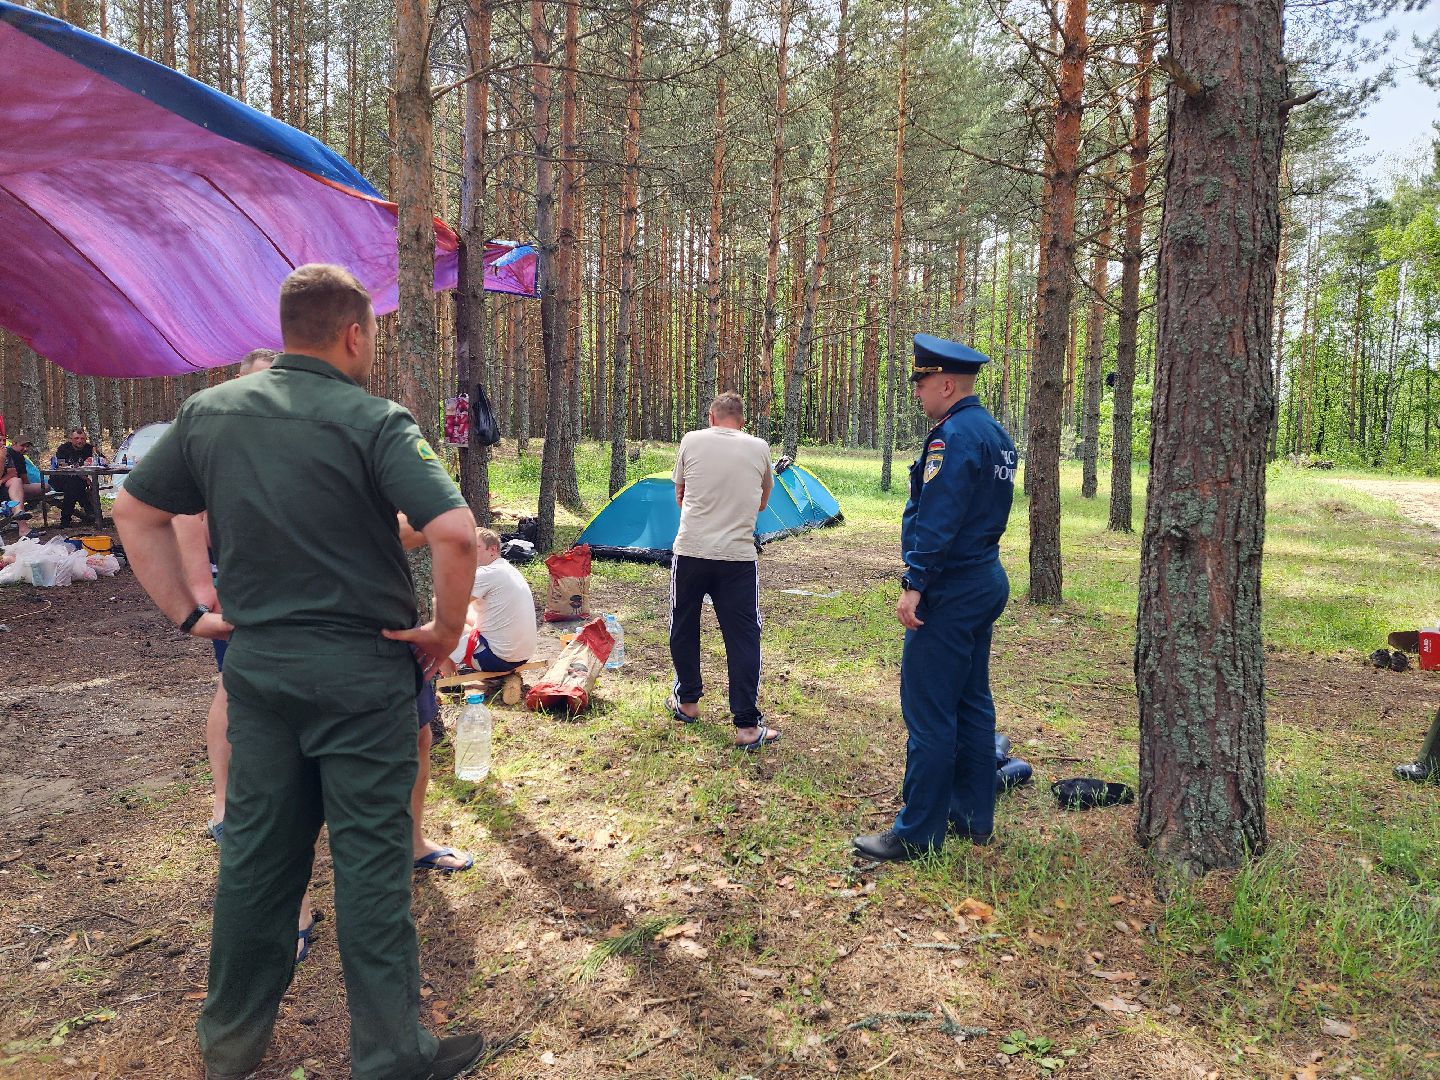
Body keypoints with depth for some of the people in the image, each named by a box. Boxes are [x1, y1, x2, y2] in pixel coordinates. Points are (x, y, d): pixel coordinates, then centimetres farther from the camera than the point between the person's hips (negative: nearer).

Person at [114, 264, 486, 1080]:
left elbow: (136, 514, 14)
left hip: (256, 663, 6)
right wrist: (447, 629, -11)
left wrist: (187, 613, 14)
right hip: (360, 672, -5)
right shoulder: (372, 421, -13)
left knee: (256, 853, 18)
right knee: (370, 861, 5)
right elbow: (456, 533, -25)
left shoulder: (210, 411, 5)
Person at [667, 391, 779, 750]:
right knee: (743, 637, 4)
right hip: (738, 556, 0)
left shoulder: (691, 442, 2)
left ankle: (686, 703, 33)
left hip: (690, 552, 1)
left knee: (684, 627, 19)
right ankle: (748, 726, 5)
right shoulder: (759, 449, 4)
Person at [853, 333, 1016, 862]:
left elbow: (937, 519, -24)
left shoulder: (955, 434, -17)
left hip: (950, 593, -11)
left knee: (928, 714, -4)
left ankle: (918, 833, 4)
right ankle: (973, 816, 26)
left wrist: (915, 584, -23)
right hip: (987, 582, 11)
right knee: (972, 704, 16)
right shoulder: (995, 433, 14)